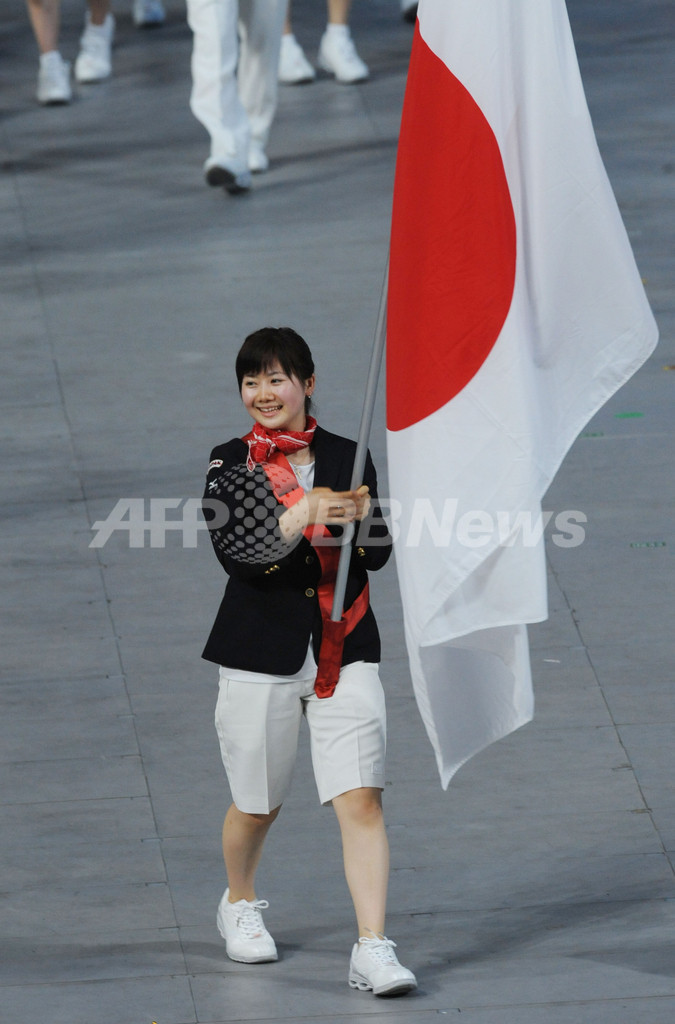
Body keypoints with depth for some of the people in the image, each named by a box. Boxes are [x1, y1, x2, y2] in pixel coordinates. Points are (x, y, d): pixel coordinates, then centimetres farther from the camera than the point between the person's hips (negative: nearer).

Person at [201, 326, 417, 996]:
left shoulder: (346, 459, 5)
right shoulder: (231, 465, 0)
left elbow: (377, 556, 3)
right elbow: (237, 553, -14)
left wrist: (363, 520, -19)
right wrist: (304, 514, -27)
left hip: (343, 653, 1)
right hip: (262, 653, -1)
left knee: (361, 798, -12)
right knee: (257, 804, 13)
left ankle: (372, 948, -14)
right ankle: (239, 905, 42)